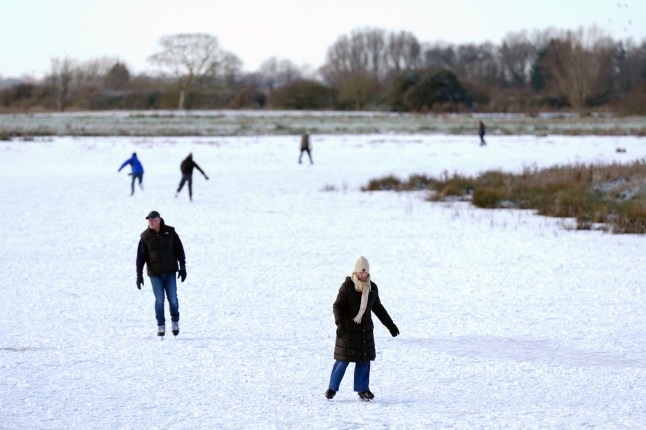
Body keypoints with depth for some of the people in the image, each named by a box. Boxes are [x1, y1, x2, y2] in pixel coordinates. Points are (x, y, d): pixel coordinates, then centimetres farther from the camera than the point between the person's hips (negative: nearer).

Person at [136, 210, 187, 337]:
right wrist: (139, 274, -4)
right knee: (159, 300, -2)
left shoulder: (170, 232, -2)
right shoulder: (145, 236, -2)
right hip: (155, 274, 0)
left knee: (173, 299, -3)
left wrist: (182, 268, 0)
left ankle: (175, 322, 19)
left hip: (170, 272, 0)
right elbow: (140, 256, 0)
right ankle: (161, 326, 9)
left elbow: (179, 250, 4)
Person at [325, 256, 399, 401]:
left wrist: (390, 324, 17)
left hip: (365, 329, 5)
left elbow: (377, 308, 17)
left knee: (364, 359, 3)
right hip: (348, 329, -5)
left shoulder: (372, 288, 4)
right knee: (343, 359, -3)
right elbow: (338, 306, -15)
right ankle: (332, 388, 11)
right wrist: (339, 324, -31)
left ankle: (362, 389, 13)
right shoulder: (347, 286, -12)